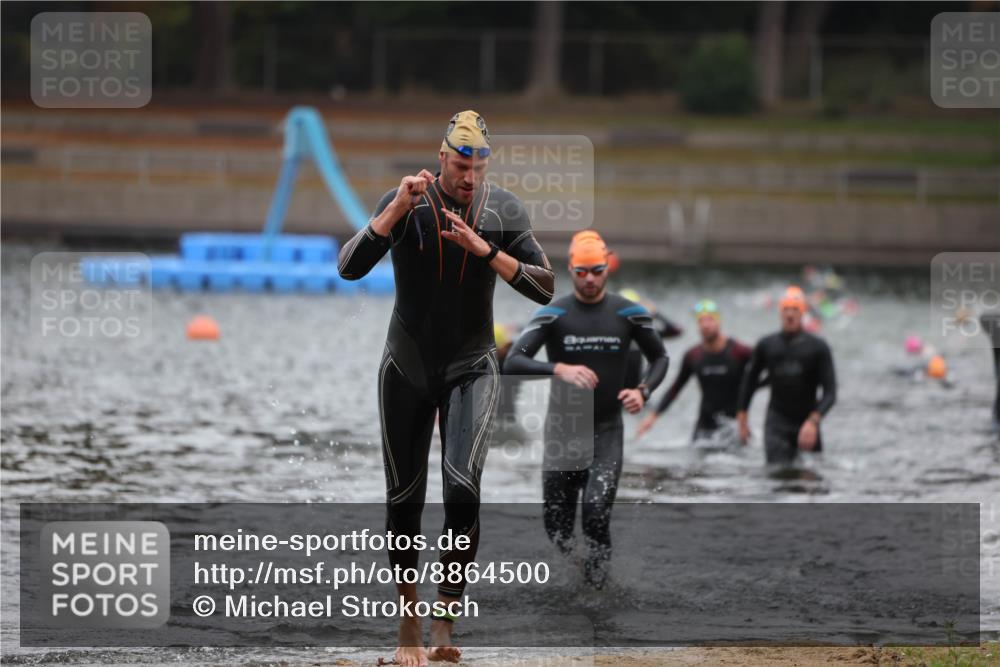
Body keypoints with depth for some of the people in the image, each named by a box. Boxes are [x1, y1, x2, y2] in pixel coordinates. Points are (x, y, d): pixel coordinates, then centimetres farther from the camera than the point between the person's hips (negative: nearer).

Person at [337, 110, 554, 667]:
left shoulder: (504, 211, -6)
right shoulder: (403, 204, -9)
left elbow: (545, 288, -9)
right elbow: (349, 267, -18)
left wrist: (486, 250, -21)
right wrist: (399, 209, -28)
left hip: (471, 369, -1)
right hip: (408, 367, 1)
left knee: (463, 487, -20)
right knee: (404, 499, 4)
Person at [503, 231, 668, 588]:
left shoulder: (628, 314, -3)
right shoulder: (553, 315, -9)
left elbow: (659, 357, 13)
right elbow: (513, 363, -20)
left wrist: (643, 391, -8)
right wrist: (560, 369, -36)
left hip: (607, 429, 0)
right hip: (562, 428, 0)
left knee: (596, 515, -18)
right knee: (557, 524, 6)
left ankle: (596, 585, 1)